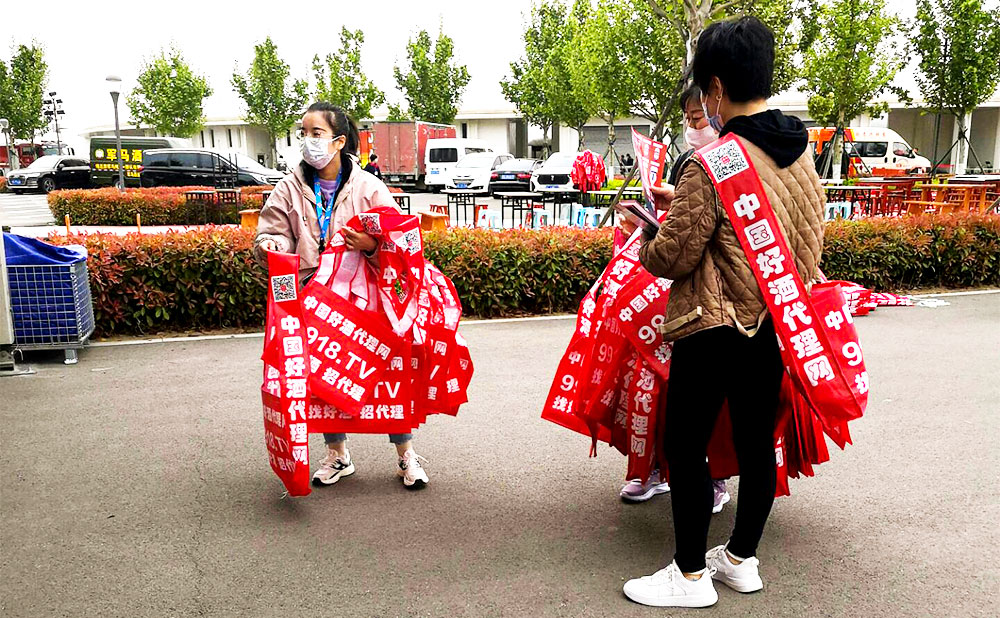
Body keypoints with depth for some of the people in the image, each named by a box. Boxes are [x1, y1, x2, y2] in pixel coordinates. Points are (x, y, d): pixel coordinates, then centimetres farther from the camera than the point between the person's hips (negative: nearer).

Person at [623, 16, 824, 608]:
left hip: (715, 328, -8)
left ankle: (690, 576, 16)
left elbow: (673, 256, -15)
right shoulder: (801, 151, 4)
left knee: (685, 447, 5)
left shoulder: (711, 164, -19)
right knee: (757, 440, 16)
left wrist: (643, 245, 8)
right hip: (777, 322, 8)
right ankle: (742, 558, 31)